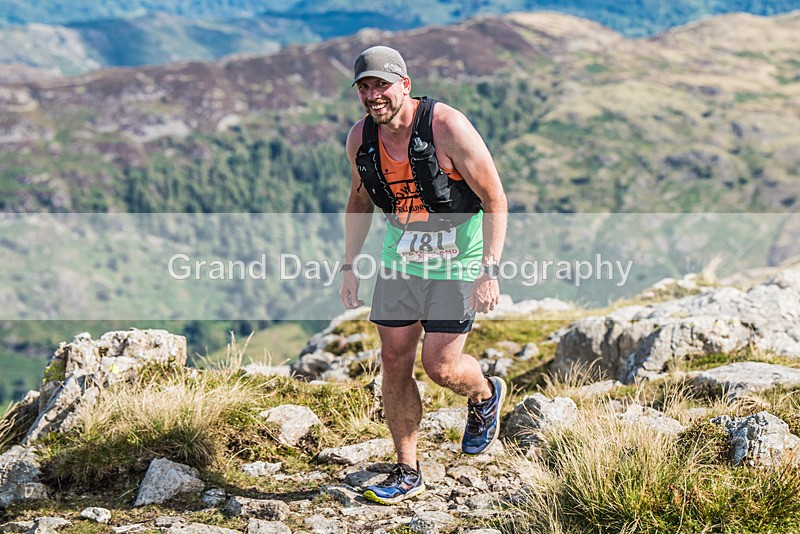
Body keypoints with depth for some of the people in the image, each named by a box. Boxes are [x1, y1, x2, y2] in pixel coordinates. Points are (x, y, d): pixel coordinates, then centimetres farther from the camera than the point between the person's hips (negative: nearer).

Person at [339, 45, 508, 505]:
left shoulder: (447, 127, -22)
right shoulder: (361, 138, -5)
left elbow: (495, 199, -17)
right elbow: (360, 200, 14)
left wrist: (490, 271, -22)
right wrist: (350, 265, 9)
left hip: (458, 260, -5)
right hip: (401, 257, 5)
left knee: (440, 366, -9)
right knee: (395, 363, 2)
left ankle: (486, 397, 27)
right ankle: (408, 472, 16)